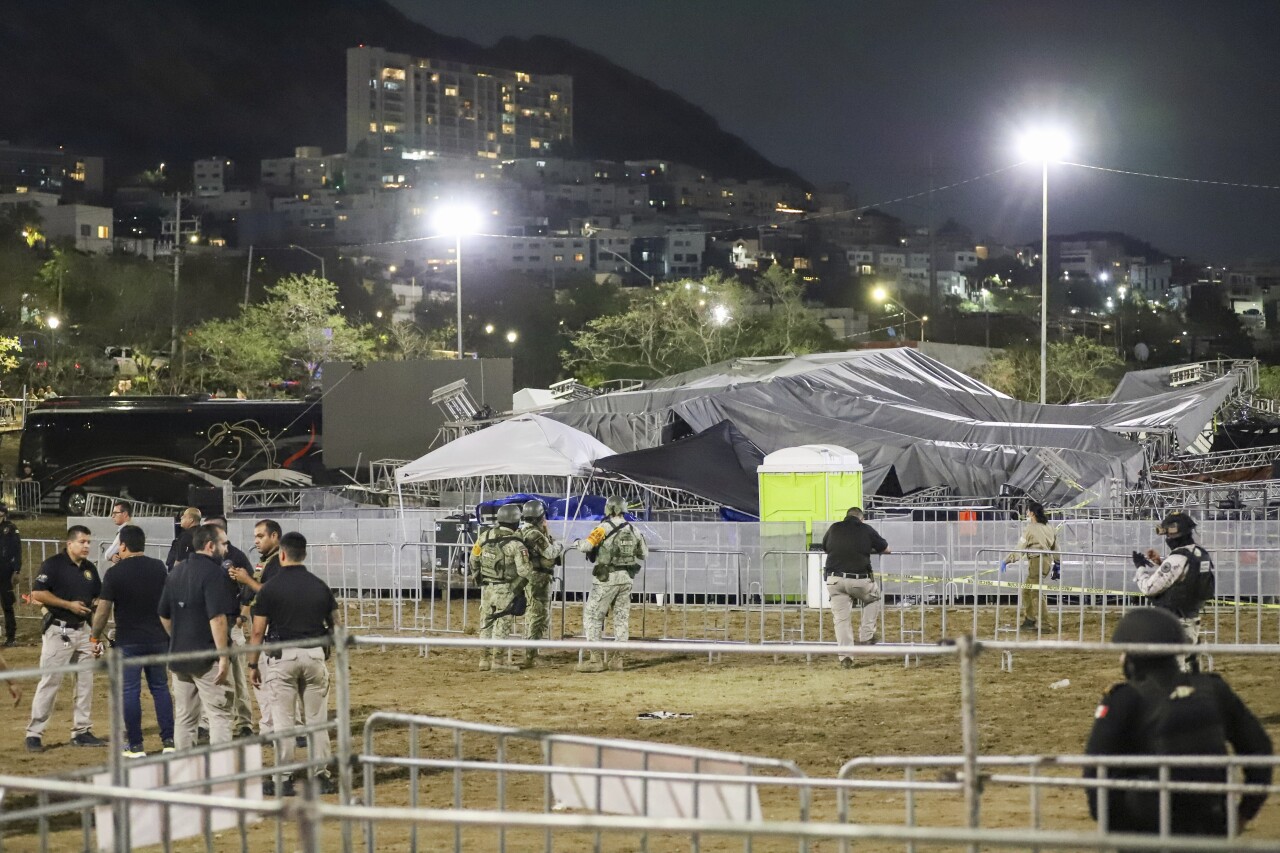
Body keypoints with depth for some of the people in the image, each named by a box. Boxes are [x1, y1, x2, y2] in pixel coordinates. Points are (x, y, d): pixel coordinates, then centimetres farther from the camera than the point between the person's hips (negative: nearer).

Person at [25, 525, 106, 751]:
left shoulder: (90, 568, 11)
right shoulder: (53, 564, -10)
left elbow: (98, 597, 21)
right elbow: (37, 593, -16)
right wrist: (68, 604, -18)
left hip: (83, 630, 7)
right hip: (58, 630, -7)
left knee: (85, 682, 9)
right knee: (49, 682, -7)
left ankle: (81, 732, 18)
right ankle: (34, 734, -2)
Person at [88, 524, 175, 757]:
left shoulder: (115, 573, -11)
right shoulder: (158, 568, 3)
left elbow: (103, 609, -12)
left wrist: (95, 637, 1)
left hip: (129, 641, -4)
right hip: (158, 639, 4)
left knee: (130, 691, 2)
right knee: (160, 688, 13)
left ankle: (135, 746, 3)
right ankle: (169, 741, 11)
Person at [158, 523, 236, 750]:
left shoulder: (176, 571, 12)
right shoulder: (213, 572, -14)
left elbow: (164, 616, 17)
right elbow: (217, 618, -20)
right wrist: (223, 656, -18)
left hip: (179, 655, 8)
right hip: (208, 657, -8)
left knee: (184, 718, 13)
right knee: (220, 715, -4)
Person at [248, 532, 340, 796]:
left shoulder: (270, 588, -6)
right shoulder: (320, 586, 5)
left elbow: (258, 631, -5)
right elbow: (335, 626, 11)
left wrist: (253, 664, 4)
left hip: (281, 657, -3)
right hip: (315, 655, 3)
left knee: (283, 719, 2)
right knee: (317, 718, 10)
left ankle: (285, 779, 3)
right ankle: (321, 776, 11)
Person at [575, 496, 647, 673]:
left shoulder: (605, 528, -12)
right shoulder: (633, 529, 6)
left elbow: (585, 546, -18)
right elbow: (644, 553, 15)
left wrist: (579, 543, 4)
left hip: (607, 578, -6)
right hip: (627, 579, 6)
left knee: (592, 615, 1)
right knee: (622, 616, 13)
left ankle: (595, 658, -6)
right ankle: (619, 658, 13)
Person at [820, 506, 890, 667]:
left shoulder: (834, 528, 9)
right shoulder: (866, 529, 3)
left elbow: (824, 549, 26)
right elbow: (886, 549, 16)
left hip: (835, 580, 2)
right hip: (859, 580, -2)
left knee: (841, 619, 7)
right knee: (874, 596, 28)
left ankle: (845, 656, -2)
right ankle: (866, 635, 22)